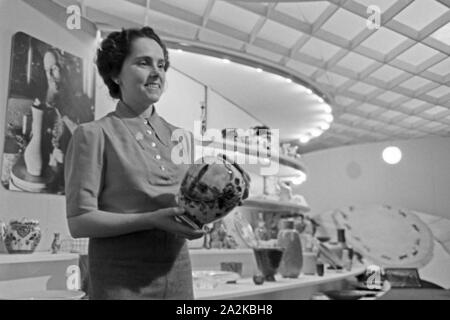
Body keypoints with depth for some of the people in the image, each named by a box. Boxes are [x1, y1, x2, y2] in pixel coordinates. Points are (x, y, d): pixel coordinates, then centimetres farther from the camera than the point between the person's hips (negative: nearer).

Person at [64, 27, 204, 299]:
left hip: (178, 270, 5)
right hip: (121, 278, -4)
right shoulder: (94, 134, -6)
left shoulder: (182, 138, 8)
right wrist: (151, 220, -23)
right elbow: (79, 221, -11)